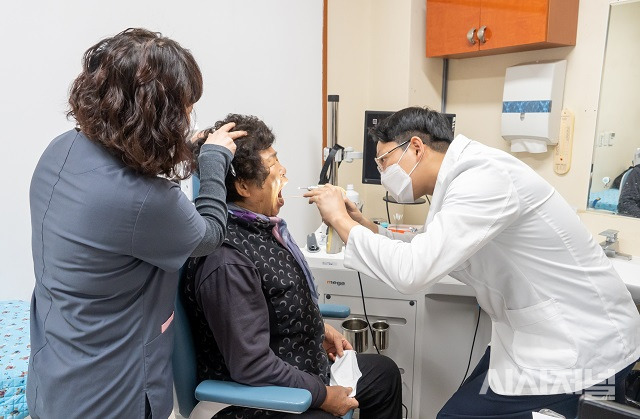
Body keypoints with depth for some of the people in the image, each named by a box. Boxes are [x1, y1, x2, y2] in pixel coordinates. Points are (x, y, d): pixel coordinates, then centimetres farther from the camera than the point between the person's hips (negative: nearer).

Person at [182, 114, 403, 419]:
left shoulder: (259, 222, -3)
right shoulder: (227, 262, -32)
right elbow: (251, 366, -27)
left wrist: (320, 328, 10)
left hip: (306, 364, 9)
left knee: (385, 372, 20)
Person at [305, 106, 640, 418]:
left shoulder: (483, 177, -24)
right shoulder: (465, 176, 5)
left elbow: (411, 271, -32)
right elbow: (430, 257, 13)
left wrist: (341, 221, -19)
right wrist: (368, 228, 2)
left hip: (580, 347, -9)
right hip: (543, 332, 9)